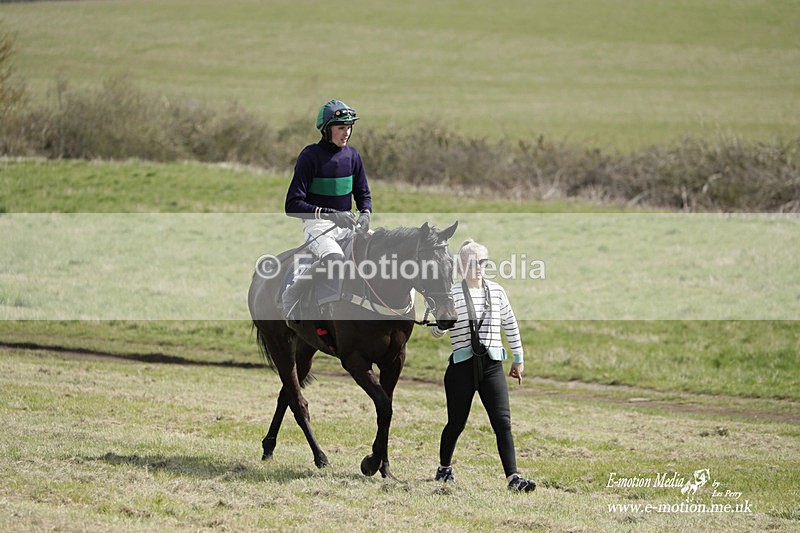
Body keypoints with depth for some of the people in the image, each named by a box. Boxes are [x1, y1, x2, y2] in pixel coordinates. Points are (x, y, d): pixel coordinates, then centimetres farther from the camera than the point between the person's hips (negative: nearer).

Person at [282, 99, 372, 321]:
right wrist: (329, 214, -25)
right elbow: (293, 205, -15)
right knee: (334, 257, -36)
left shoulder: (352, 155, 7)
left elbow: (363, 194, 18)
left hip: (346, 224, 6)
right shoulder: (310, 155, -11)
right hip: (317, 225, -6)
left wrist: (365, 213, -6)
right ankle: (290, 296, -18)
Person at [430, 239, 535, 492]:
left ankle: (513, 477, -15)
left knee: (503, 422, -10)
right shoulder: (452, 295, -3)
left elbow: (510, 325, 19)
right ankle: (444, 468, 33)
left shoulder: (496, 291, 8)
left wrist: (518, 359, 21)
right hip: (462, 365, -2)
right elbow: (436, 331, -5)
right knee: (456, 423, 8)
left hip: (492, 365, 2)